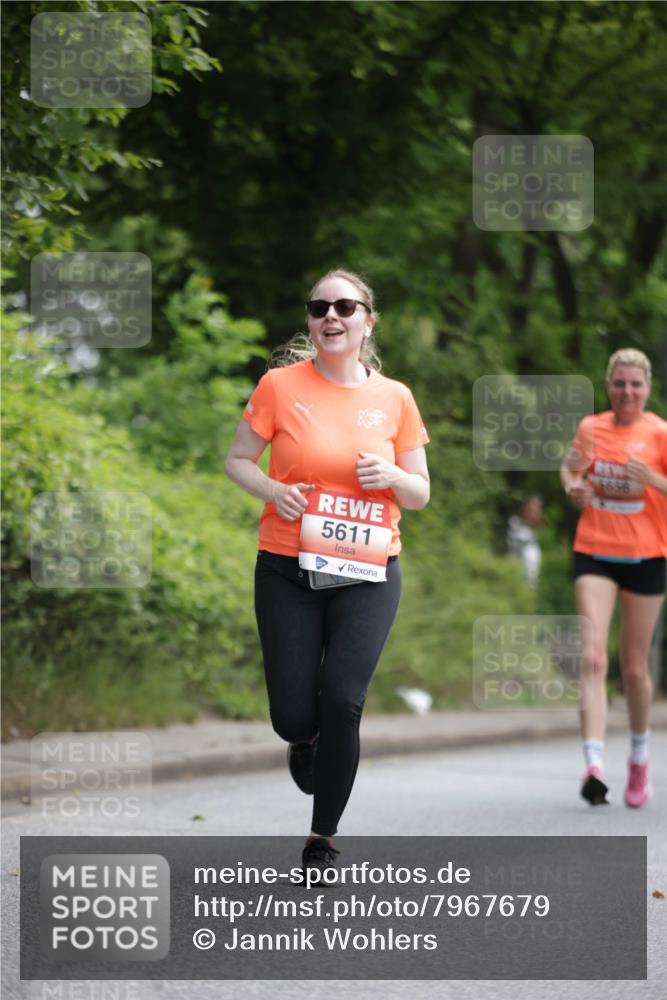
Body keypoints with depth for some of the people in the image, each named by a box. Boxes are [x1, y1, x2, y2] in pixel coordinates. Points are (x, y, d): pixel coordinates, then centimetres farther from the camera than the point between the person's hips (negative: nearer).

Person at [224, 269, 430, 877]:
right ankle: (305, 739, 37)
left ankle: (324, 838, 6)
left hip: (368, 574, 1)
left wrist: (392, 477, -13)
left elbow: (420, 495, 10)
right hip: (288, 570, 0)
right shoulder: (281, 384, -2)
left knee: (341, 700, -13)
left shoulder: (394, 398, 3)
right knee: (294, 716, -4)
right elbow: (238, 460, 6)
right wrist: (273, 491, -14)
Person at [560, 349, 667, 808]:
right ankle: (594, 765, -24)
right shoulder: (591, 428, 6)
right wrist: (573, 485, 2)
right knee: (593, 657, -15)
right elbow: (571, 469, 24)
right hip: (595, 553, 1)